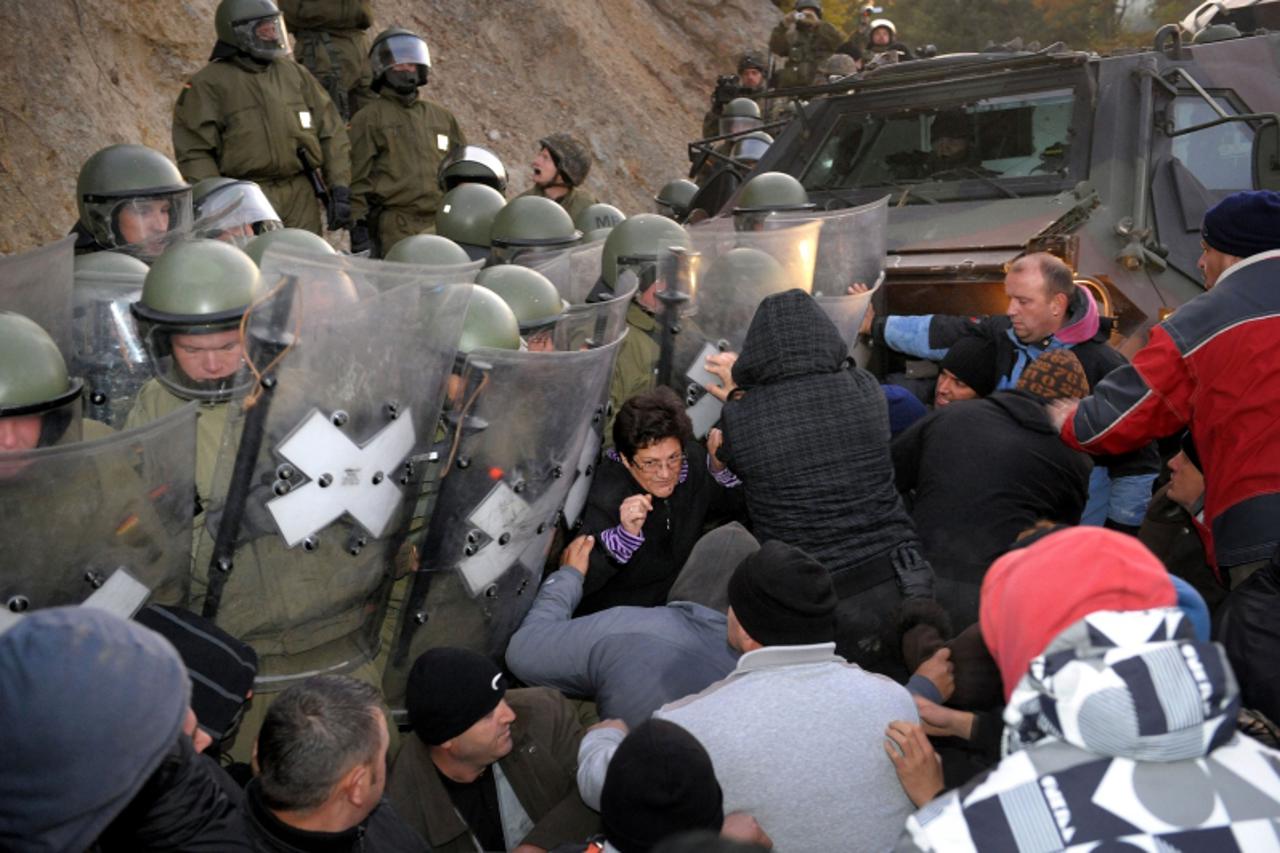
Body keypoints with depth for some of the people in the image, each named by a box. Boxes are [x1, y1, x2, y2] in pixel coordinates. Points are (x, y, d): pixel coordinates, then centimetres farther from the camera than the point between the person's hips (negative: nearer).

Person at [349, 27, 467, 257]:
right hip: (396, 227, -4)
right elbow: (356, 178, 1)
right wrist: (359, 228, -7)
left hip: (445, 224, 4)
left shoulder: (443, 117, 21)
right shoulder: (368, 119, 7)